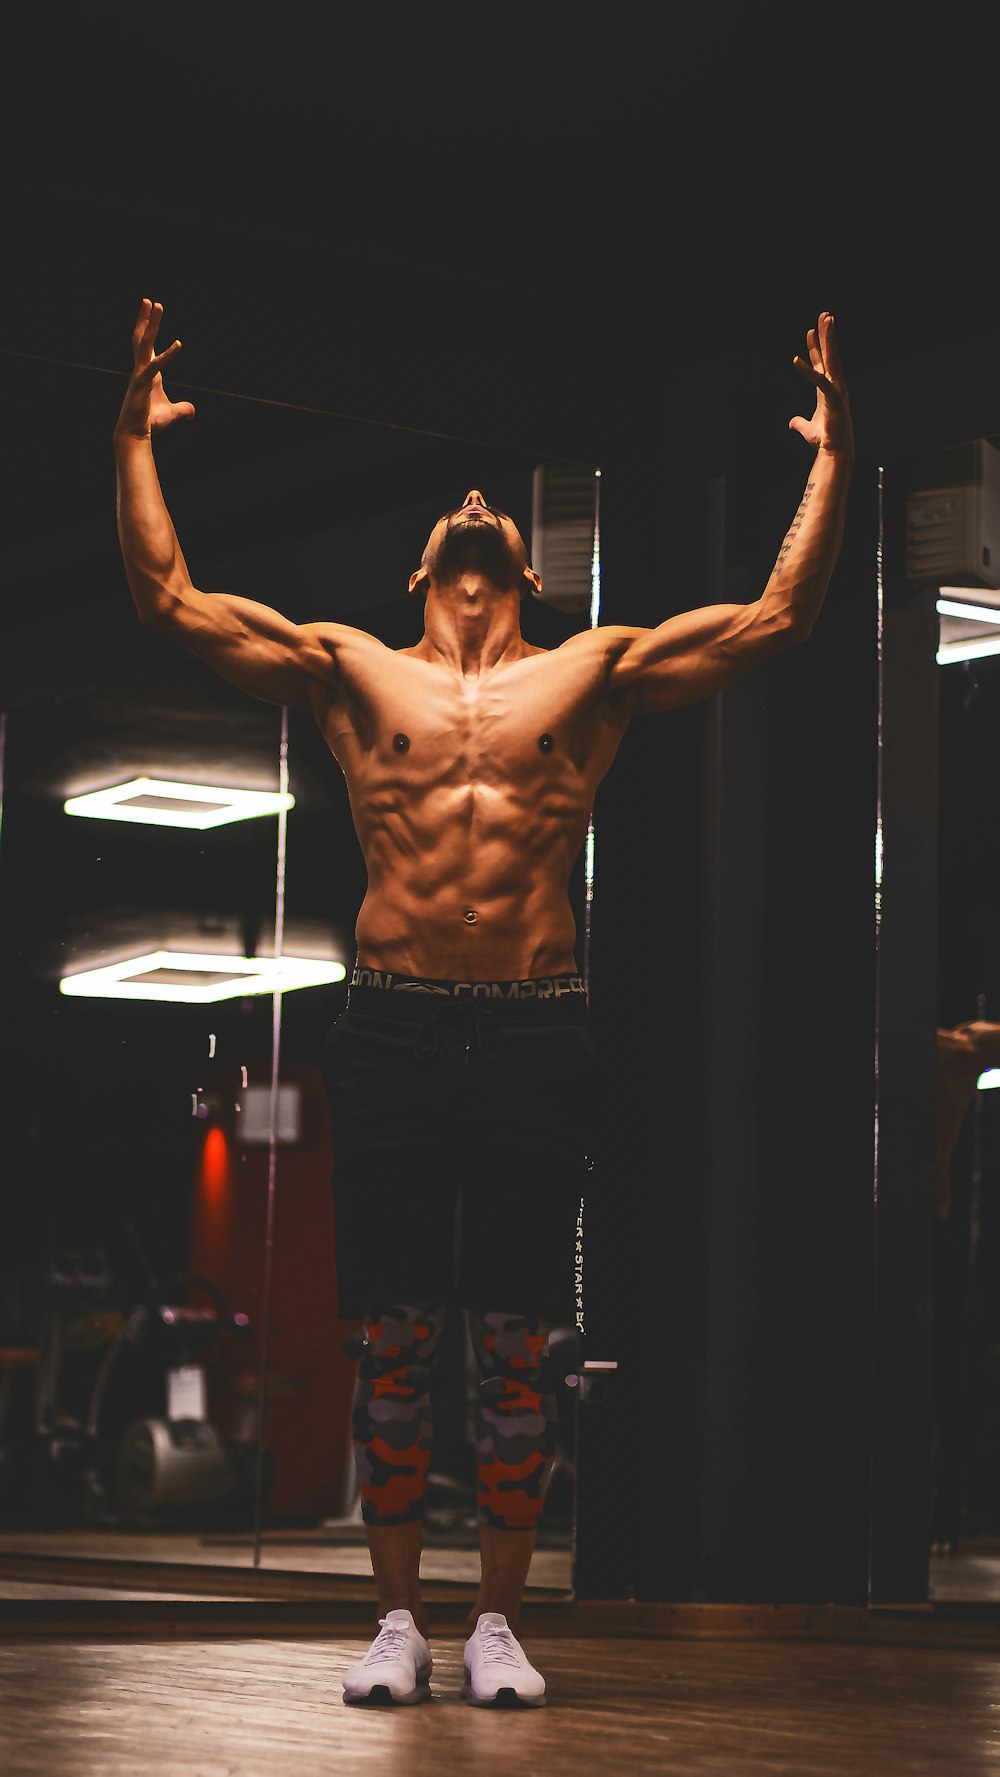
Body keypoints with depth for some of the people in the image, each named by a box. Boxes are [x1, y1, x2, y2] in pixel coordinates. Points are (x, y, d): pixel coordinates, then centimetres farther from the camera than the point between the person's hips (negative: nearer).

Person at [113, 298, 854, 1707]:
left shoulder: (597, 673, 13)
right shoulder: (350, 671, 14)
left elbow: (782, 617, 10)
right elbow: (169, 601, 11)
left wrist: (833, 460, 6)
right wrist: (135, 443, 8)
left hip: (537, 1035, 0)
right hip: (394, 1028, 0)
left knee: (514, 1347, 1)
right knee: (396, 1340, 2)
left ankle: (498, 1622, 9)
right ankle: (398, 1618, 11)